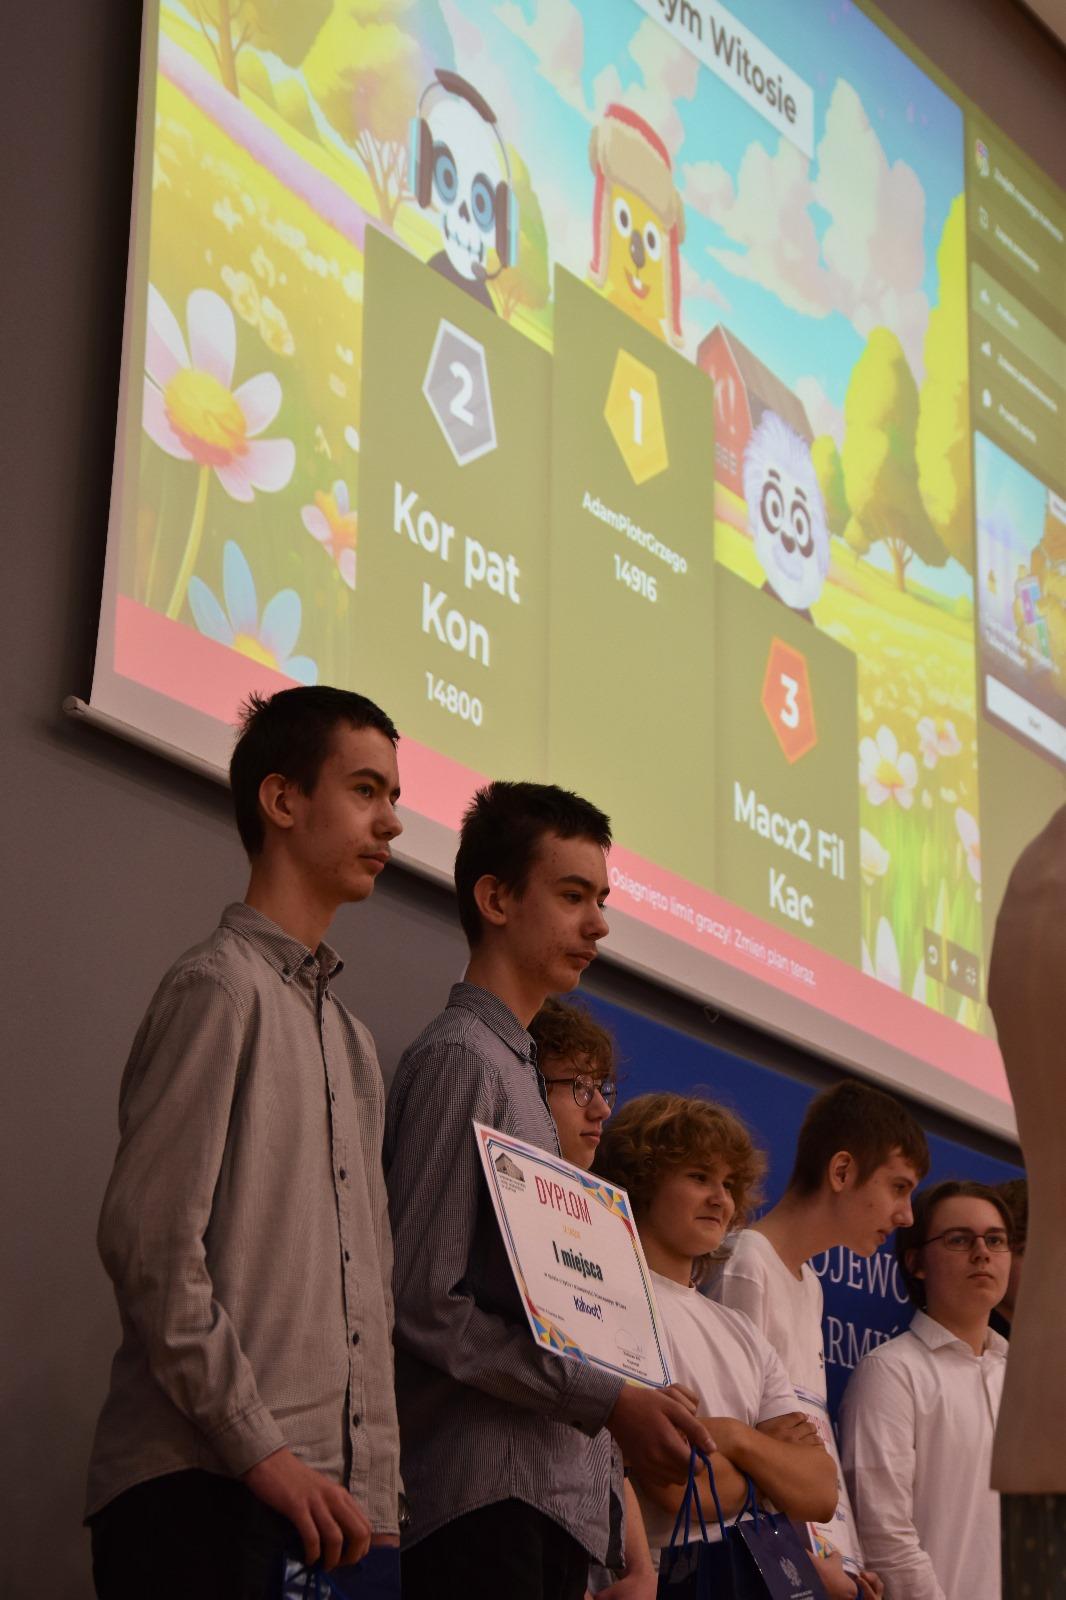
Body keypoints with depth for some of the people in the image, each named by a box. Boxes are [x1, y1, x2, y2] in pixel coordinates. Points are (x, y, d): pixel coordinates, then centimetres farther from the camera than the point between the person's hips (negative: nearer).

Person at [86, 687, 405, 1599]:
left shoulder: (352, 1045, 22)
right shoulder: (221, 987, -4)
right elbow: (150, 1243, -13)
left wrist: (377, 1498, 13)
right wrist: (261, 1449, -15)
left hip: (325, 1499, 8)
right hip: (201, 1492, -7)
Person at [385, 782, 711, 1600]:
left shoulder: (521, 1071, 20)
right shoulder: (460, 1059, -7)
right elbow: (427, 1303, -15)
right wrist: (609, 1400, -14)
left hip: (555, 1494, 9)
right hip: (487, 1500, -9)